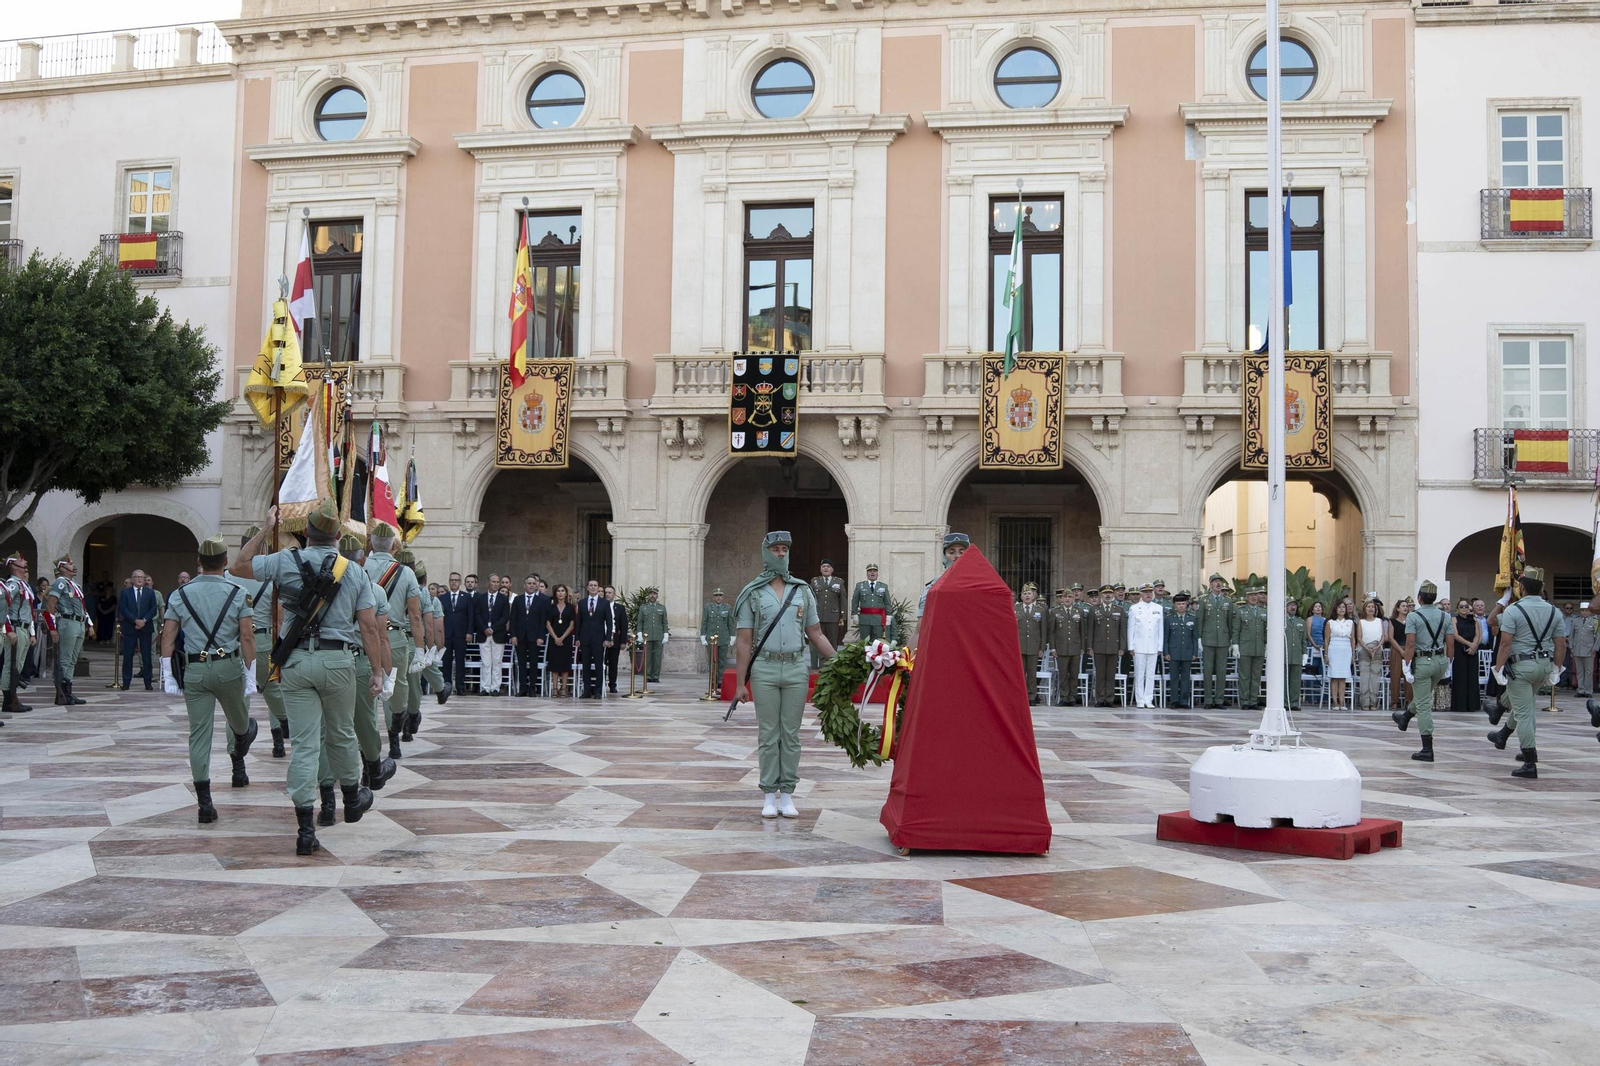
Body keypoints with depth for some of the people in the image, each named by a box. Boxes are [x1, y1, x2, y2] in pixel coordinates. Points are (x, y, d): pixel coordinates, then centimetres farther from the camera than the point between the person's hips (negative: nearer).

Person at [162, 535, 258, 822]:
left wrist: (167, 675, 6)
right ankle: (238, 766, 42)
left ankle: (204, 803, -2)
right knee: (239, 723, 22)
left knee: (199, 734, 2)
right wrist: (250, 675, -1)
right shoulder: (237, 593, -2)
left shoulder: (180, 594, 6)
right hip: (229, 668, -2)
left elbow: (168, 635, 3)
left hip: (194, 670, 2)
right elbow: (247, 637, -6)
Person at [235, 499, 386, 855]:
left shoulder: (286, 561, -1)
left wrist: (266, 528, 27)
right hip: (337, 661, 0)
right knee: (342, 734, 19)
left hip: (296, 661, 0)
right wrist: (376, 672, 4)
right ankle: (353, 799, 40)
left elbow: (243, 562, 17)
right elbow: (369, 628, -2)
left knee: (303, 743, -1)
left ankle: (306, 829, -4)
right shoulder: (355, 572, 0)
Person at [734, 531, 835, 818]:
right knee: (768, 734, 2)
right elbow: (744, 641, 1)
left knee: (791, 734, 4)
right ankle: (769, 797, 7)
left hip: (796, 669, 2)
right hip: (764, 669, -2)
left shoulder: (802, 591, 10)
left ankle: (787, 795, 9)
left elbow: (816, 635, 12)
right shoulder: (752, 594, 3)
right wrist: (741, 682, -4)